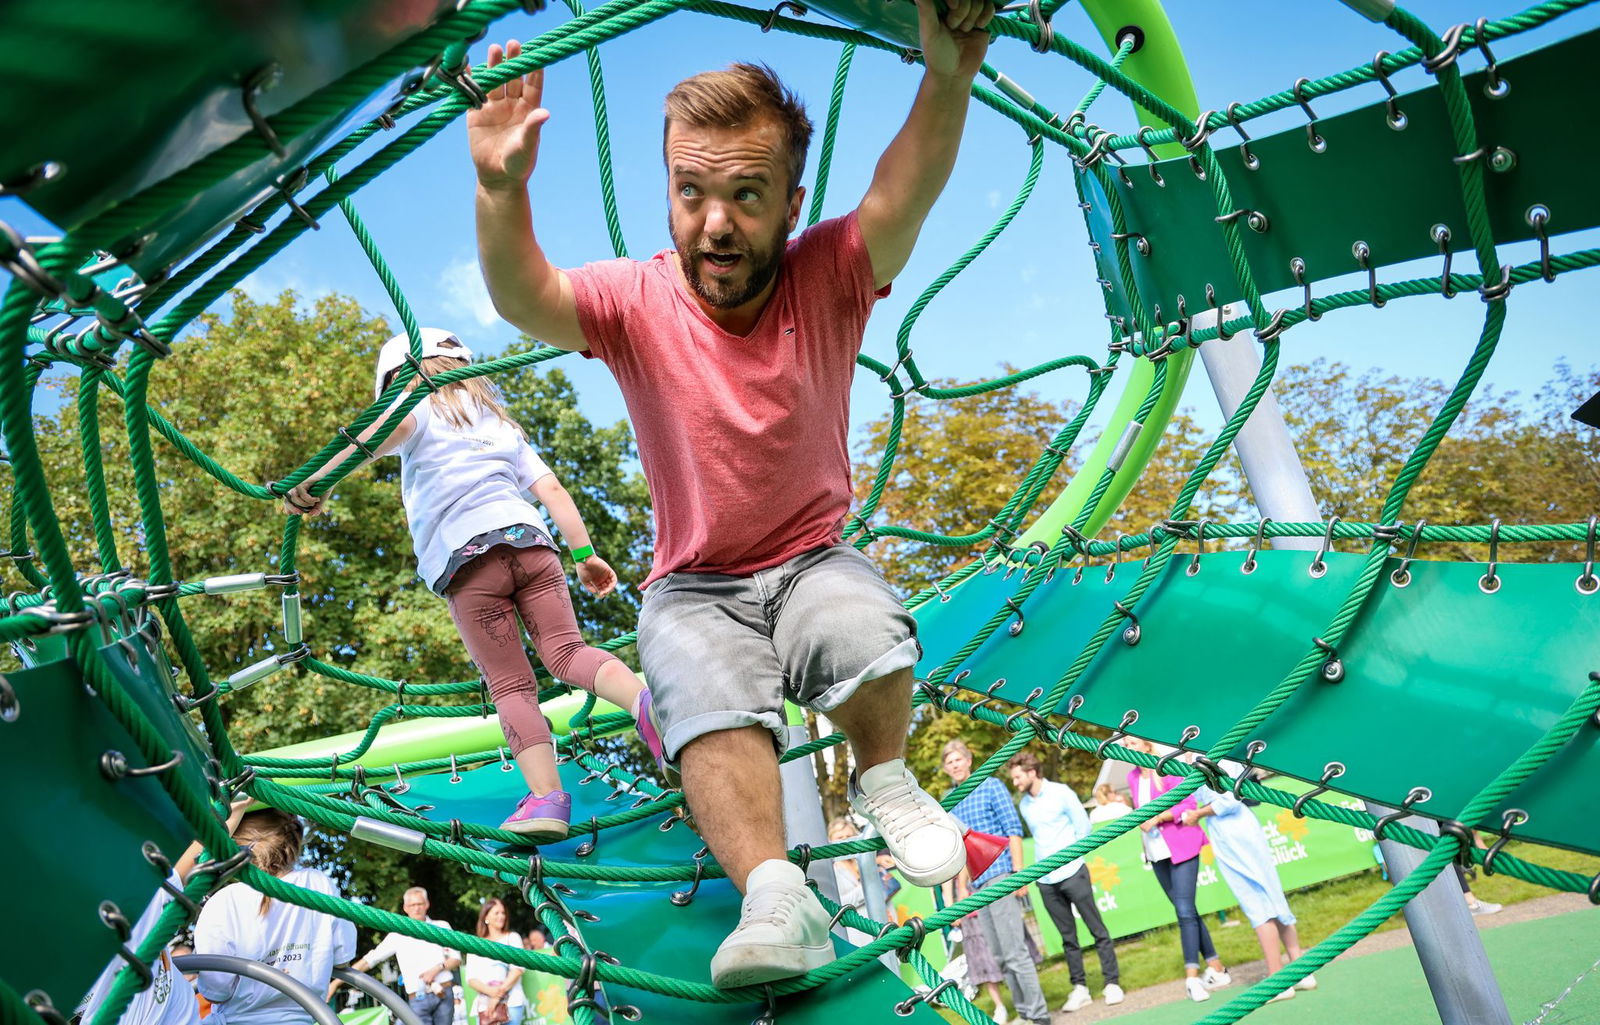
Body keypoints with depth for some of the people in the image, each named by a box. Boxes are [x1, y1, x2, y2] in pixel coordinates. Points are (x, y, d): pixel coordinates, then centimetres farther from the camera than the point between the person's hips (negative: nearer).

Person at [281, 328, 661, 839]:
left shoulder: (419, 406, 18)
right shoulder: (503, 425, 33)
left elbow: (388, 427, -9)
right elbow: (552, 490, 22)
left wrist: (314, 481, -17)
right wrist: (583, 553, 18)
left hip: (467, 558, -4)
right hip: (530, 540, 4)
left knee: (510, 686, -1)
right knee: (566, 650, 0)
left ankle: (546, 797, -13)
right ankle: (643, 698, -30)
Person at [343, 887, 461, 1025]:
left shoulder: (441, 927, 10)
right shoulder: (399, 934, 8)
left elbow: (456, 959, 8)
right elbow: (368, 960, 5)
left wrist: (437, 968, -11)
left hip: (444, 994, 1)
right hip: (418, 1000, -1)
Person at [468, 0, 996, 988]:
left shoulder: (827, 278, -11)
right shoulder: (637, 299, -10)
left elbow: (905, 198, -29)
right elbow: (527, 301, -28)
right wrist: (502, 190, -47)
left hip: (815, 557, 0)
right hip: (695, 585, 0)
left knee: (870, 634, -30)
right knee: (710, 705, -29)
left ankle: (883, 778, -1)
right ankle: (776, 899, -28)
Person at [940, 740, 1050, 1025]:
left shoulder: (991, 786, -2)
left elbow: (1013, 829, -6)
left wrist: (1018, 872, -13)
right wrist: (962, 886, 14)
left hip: (1000, 875, -6)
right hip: (977, 882, 6)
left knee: (1014, 951, -9)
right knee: (1000, 954, 8)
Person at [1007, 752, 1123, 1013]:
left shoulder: (1061, 793, -6)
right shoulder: (1023, 804, 8)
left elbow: (1084, 828, -2)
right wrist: (1044, 860, 8)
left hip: (1072, 873, -4)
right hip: (1046, 881, 4)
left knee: (1097, 930, 2)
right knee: (1068, 937, 9)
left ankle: (1112, 983, 8)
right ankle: (1079, 988, 15)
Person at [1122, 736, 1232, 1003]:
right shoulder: (1132, 777, 10)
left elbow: (1188, 804, -13)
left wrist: (1158, 818, -20)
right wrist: (1139, 819, 3)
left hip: (1181, 847, -6)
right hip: (1156, 853, 6)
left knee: (1185, 910, -12)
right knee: (1185, 910, 9)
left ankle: (1192, 976, -11)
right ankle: (1215, 967, 19)